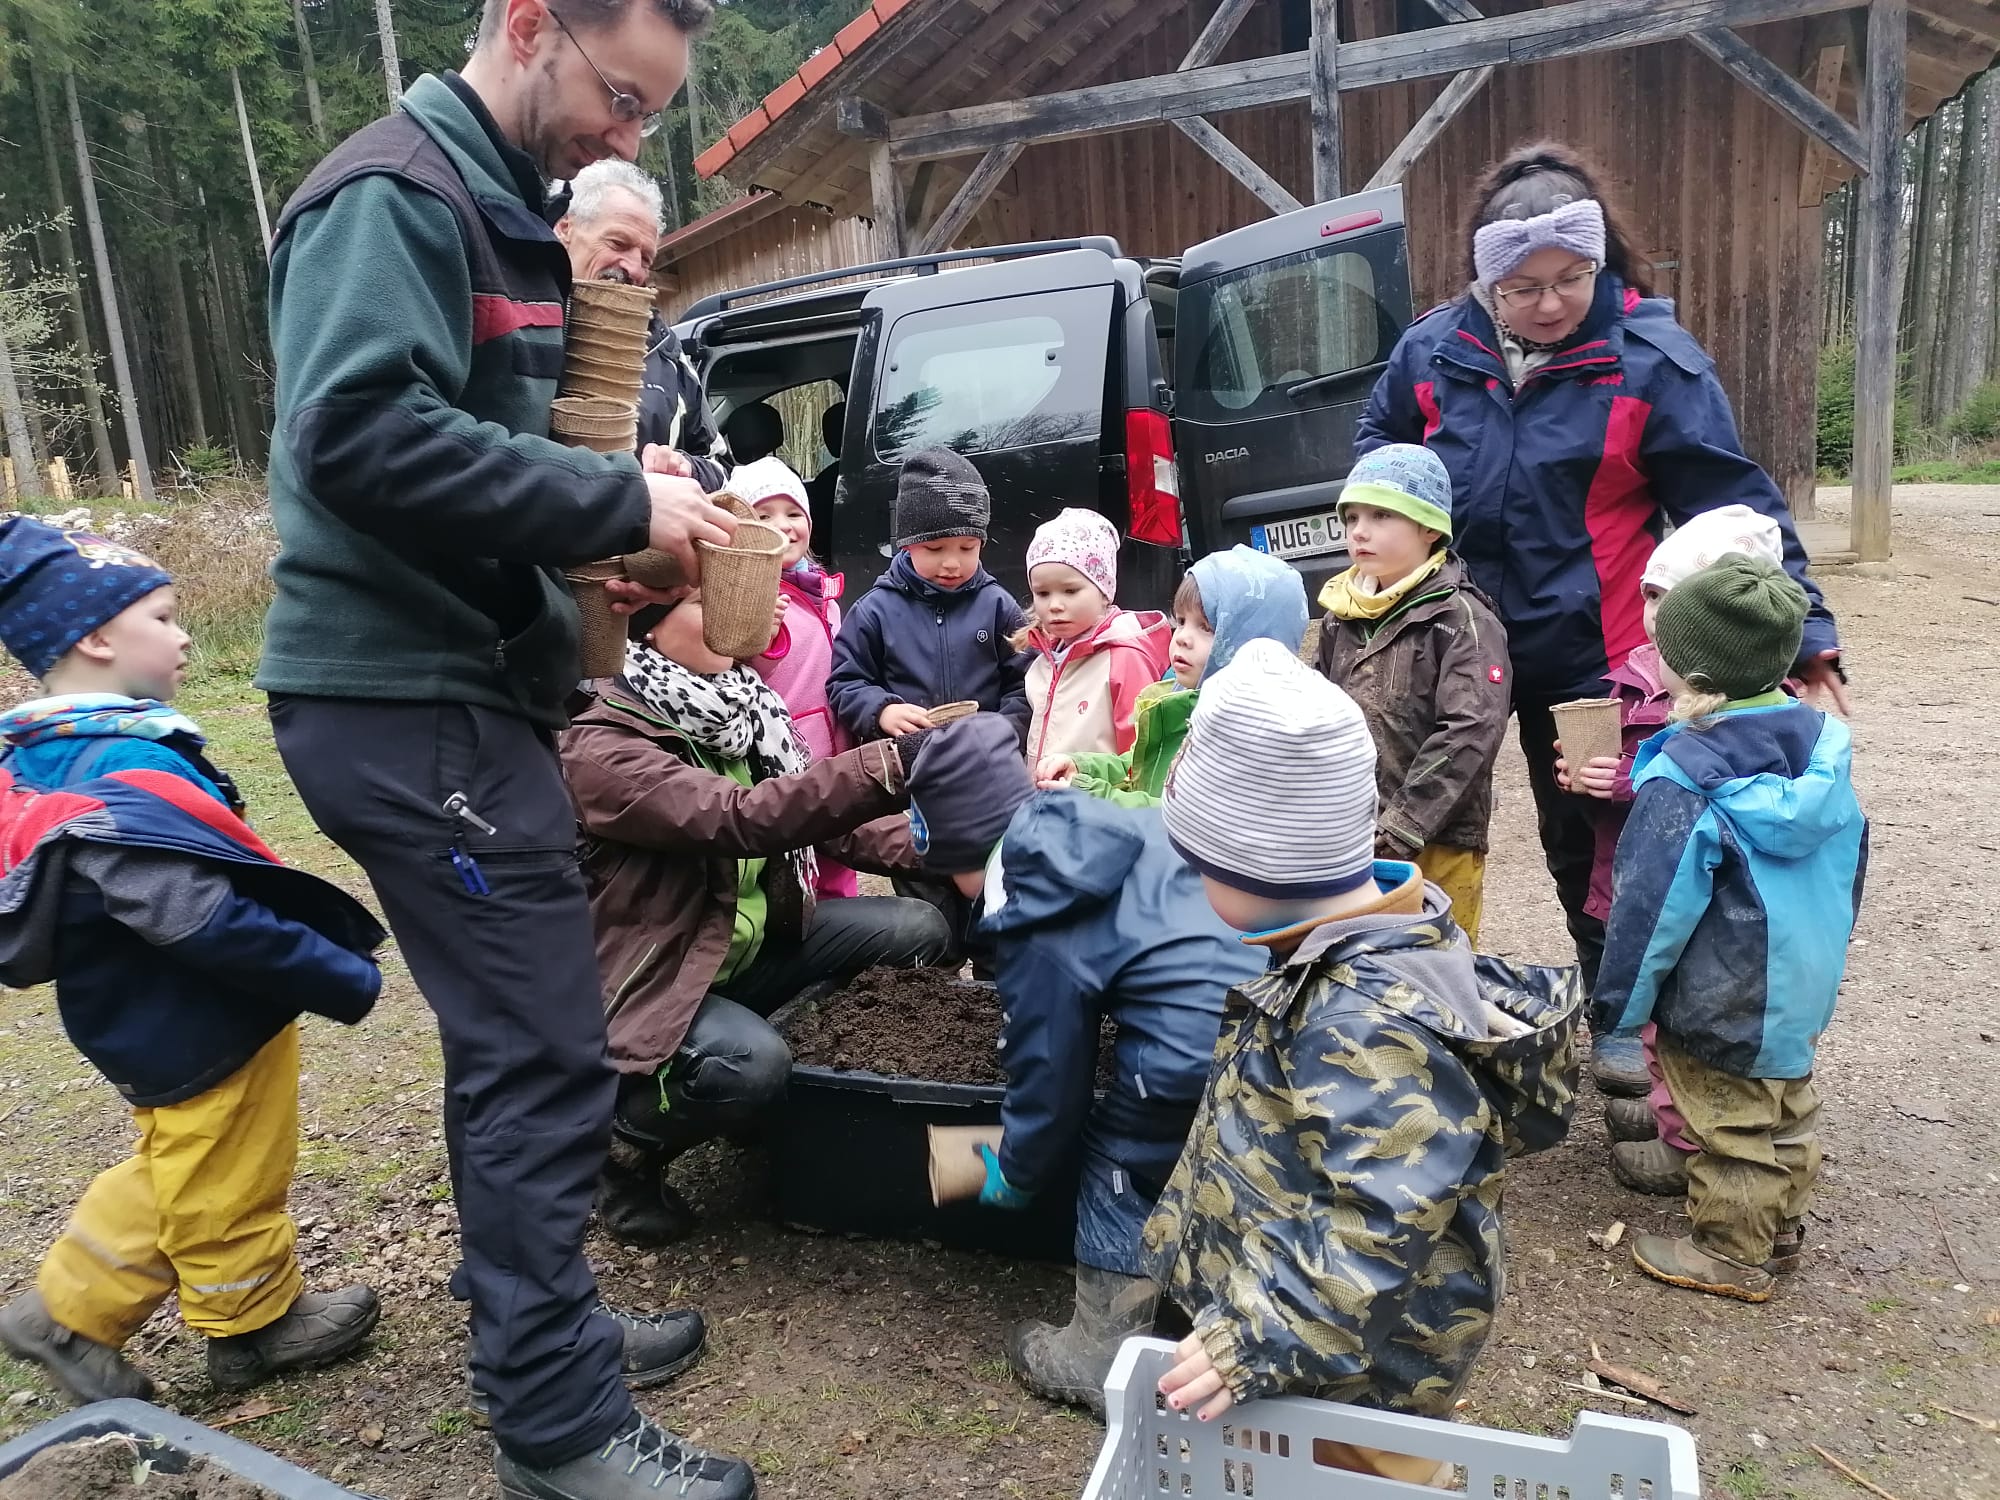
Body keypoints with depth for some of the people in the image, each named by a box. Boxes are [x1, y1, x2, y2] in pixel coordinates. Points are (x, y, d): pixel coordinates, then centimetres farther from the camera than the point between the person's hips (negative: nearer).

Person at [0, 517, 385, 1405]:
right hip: (205, 1032, -9)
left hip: (162, 1025, 10)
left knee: (180, 1177, 28)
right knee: (225, 1192, 13)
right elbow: (204, 919, -34)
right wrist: (342, 977, -25)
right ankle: (257, 1324, 33)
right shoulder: (122, 775, -30)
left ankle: (73, 1312, 38)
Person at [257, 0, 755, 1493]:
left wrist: (614, 509, 4)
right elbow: (359, 431, -25)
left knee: (515, 1038, 17)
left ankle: (535, 1316, 34)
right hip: (406, 698, -10)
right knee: (545, 1059, -6)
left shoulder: (492, 209, 20)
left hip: (460, 688, 10)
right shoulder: (397, 191, -11)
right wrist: (619, 503, -20)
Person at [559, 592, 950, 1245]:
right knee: (753, 1062, -35)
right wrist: (892, 765, -44)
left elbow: (814, 807, 1)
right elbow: (740, 818, -37)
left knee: (919, 930, -4)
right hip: (651, 982, -7)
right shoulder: (600, 746, -24)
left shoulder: (737, 712, 0)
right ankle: (621, 1146, -3)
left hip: (753, 942, 8)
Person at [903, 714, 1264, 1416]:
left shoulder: (1039, 929, -2)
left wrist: (1016, 1170, 25)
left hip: (1196, 1042, -7)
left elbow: (1048, 1068, 6)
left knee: (1116, 1164, 16)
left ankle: (1102, 1360, 26)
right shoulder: (1116, 821, 15)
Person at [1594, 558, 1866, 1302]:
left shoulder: (1681, 784, -26)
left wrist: (1618, 1006, -9)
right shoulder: (1823, 745, -3)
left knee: (1733, 1128, 9)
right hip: (1804, 991, 8)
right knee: (1788, 1111, 23)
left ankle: (1731, 1253, 25)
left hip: (1721, 1009, -7)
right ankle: (1779, 1225, 41)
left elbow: (1651, 909, -21)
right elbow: (1850, 863, 10)